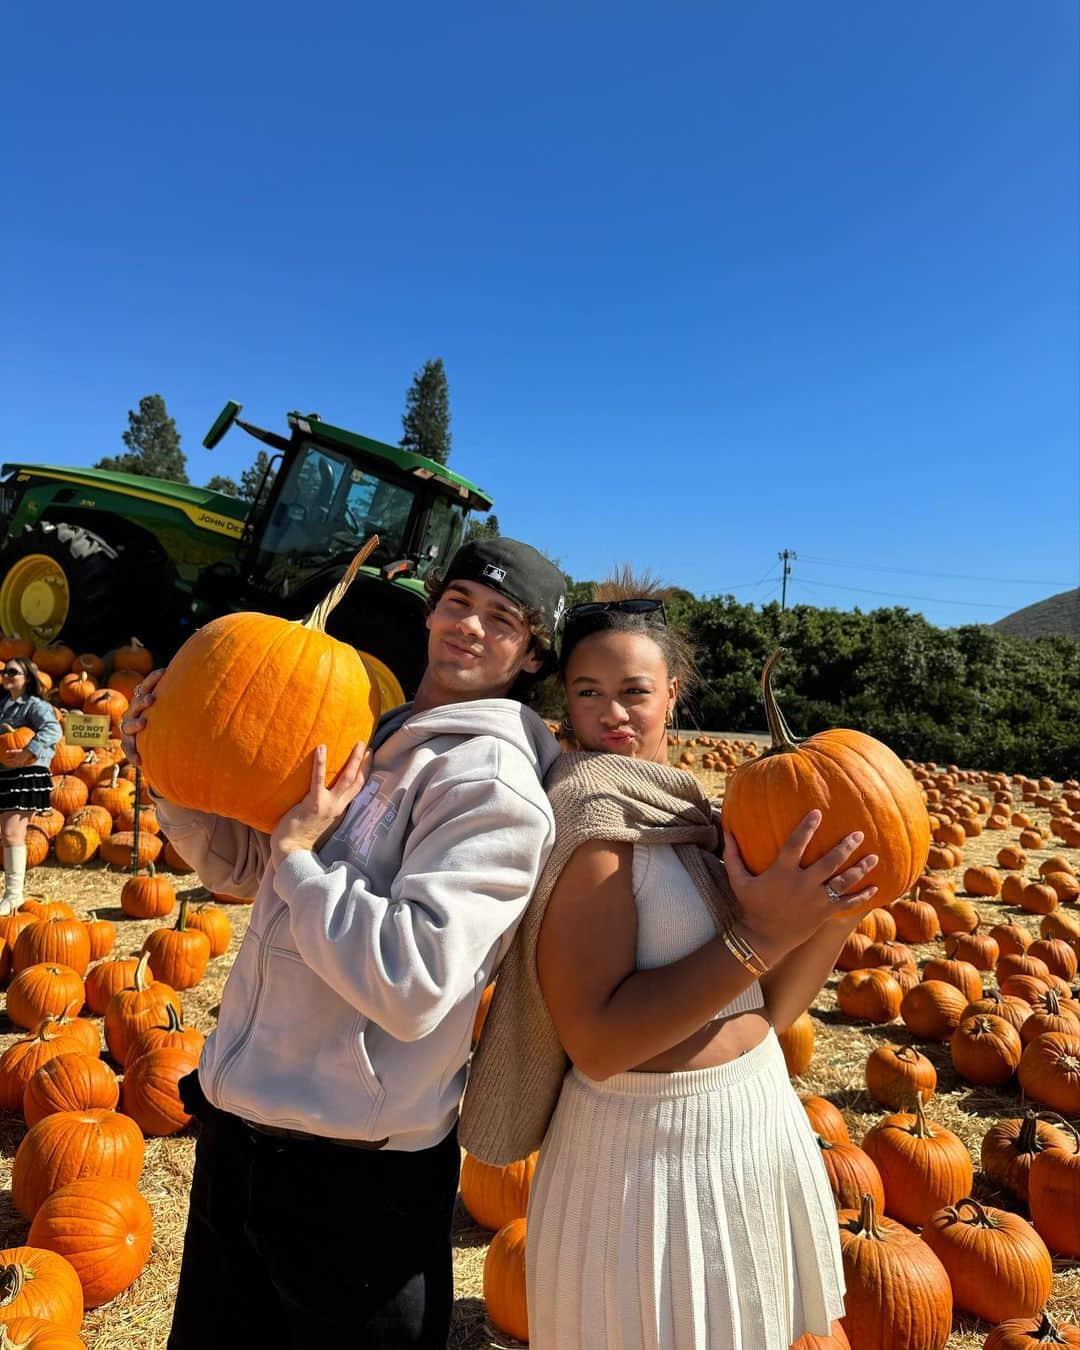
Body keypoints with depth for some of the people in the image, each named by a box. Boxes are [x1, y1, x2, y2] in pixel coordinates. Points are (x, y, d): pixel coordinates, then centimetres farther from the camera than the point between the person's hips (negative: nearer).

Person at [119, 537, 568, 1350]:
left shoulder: (492, 782, -20)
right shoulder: (369, 736, 3)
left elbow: (411, 984, -31)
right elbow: (242, 869, 14)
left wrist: (299, 854, -21)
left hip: (354, 1176, -7)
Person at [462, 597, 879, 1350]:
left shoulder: (687, 816, 3)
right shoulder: (591, 816, -20)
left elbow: (764, 1014, 4)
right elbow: (596, 1044, -26)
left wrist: (834, 915, -11)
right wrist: (760, 934, -27)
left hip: (758, 1125, 8)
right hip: (653, 1151, -7)